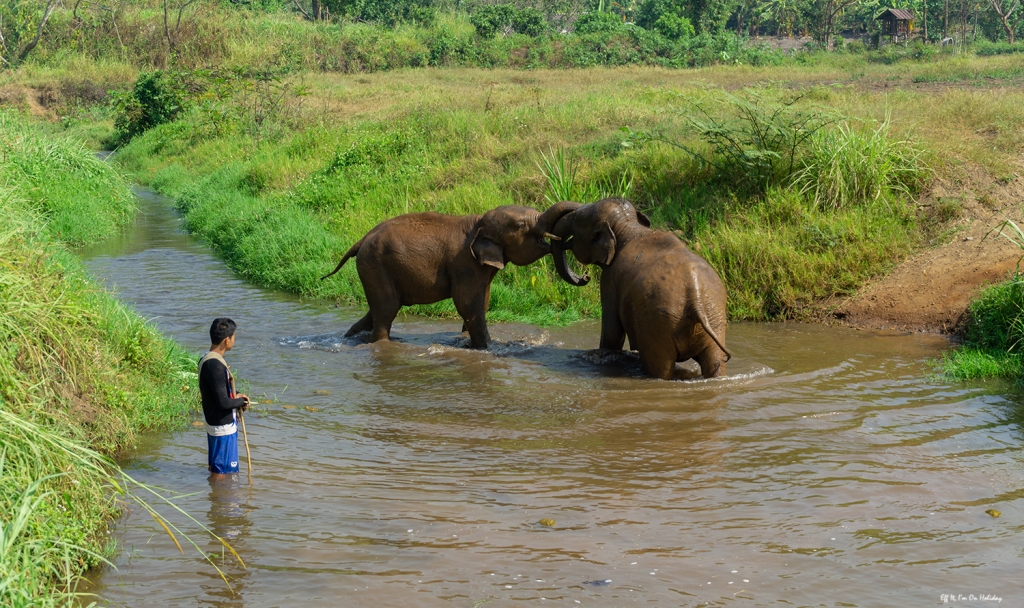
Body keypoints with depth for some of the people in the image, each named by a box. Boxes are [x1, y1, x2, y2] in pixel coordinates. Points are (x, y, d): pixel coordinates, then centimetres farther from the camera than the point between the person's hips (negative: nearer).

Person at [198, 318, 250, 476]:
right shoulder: (214, 365, -26)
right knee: (221, 470, 2)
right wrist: (241, 401, -8)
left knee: (216, 467, 22)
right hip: (222, 426, -10)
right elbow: (223, 402, -26)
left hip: (216, 423, 10)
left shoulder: (207, 359, 6)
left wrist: (236, 398, 4)